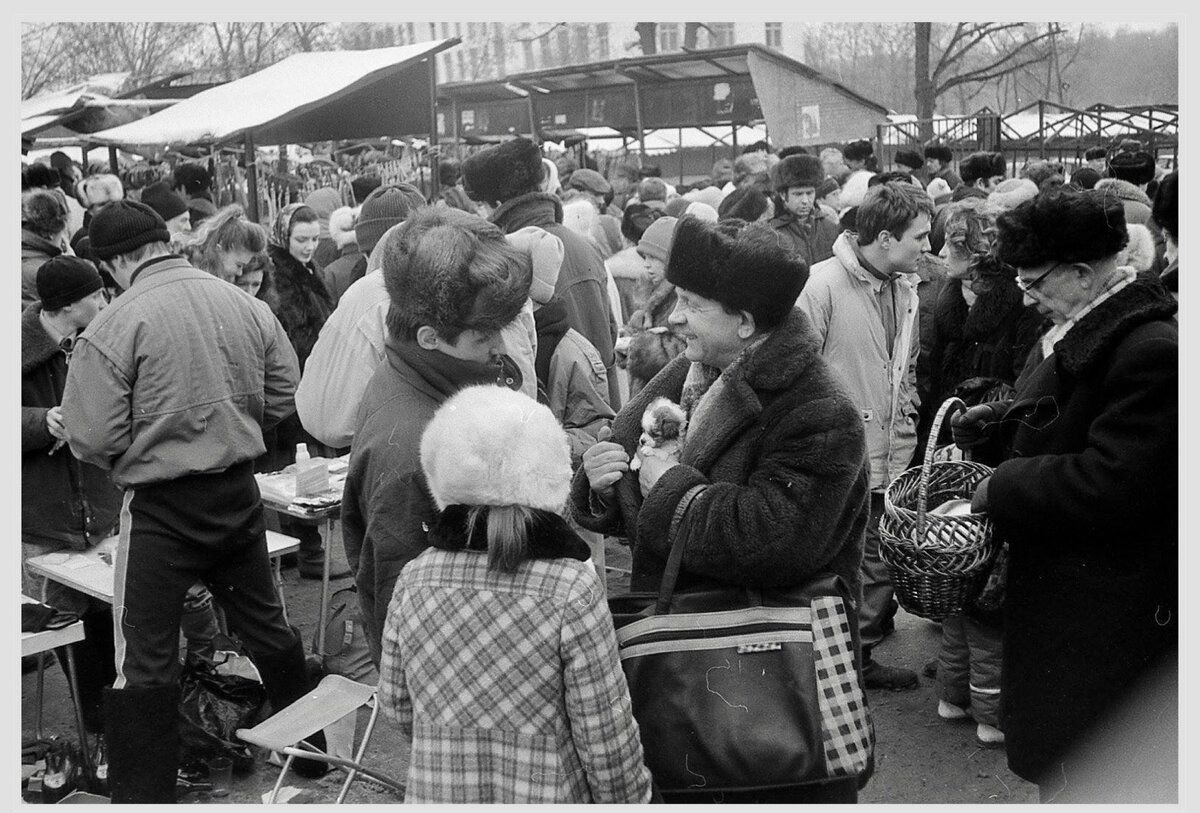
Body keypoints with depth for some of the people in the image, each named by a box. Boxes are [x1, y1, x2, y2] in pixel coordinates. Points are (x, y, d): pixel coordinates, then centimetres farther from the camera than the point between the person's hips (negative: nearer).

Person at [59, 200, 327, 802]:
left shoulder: (113, 328, -15)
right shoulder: (245, 305, -3)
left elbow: (92, 440, -14)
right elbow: (283, 397, 5)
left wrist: (135, 453, 7)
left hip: (161, 507, -5)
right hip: (240, 493, 5)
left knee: (144, 658, 5)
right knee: (264, 622, 22)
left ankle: (144, 795, 12)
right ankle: (311, 748, 37)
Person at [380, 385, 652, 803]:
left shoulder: (414, 580, -10)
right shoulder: (573, 589, -22)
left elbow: (395, 704, 3)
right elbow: (606, 735, -16)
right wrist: (627, 799, 0)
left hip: (432, 795, 4)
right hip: (549, 796, -3)